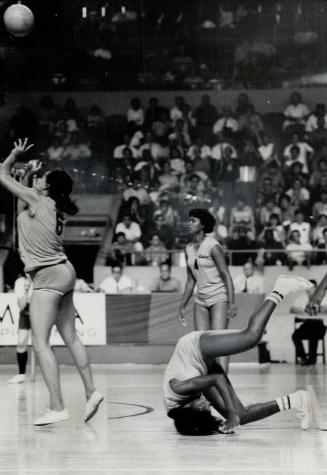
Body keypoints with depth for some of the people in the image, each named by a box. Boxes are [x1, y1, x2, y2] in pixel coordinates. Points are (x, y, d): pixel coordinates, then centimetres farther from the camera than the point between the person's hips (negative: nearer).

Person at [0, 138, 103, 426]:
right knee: (71, 337, 15)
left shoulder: (37, 200, -10)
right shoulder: (56, 208, 9)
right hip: (63, 272, 9)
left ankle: (57, 407, -14)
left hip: (48, 276, -9)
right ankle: (91, 392, 18)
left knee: (40, 343, -9)